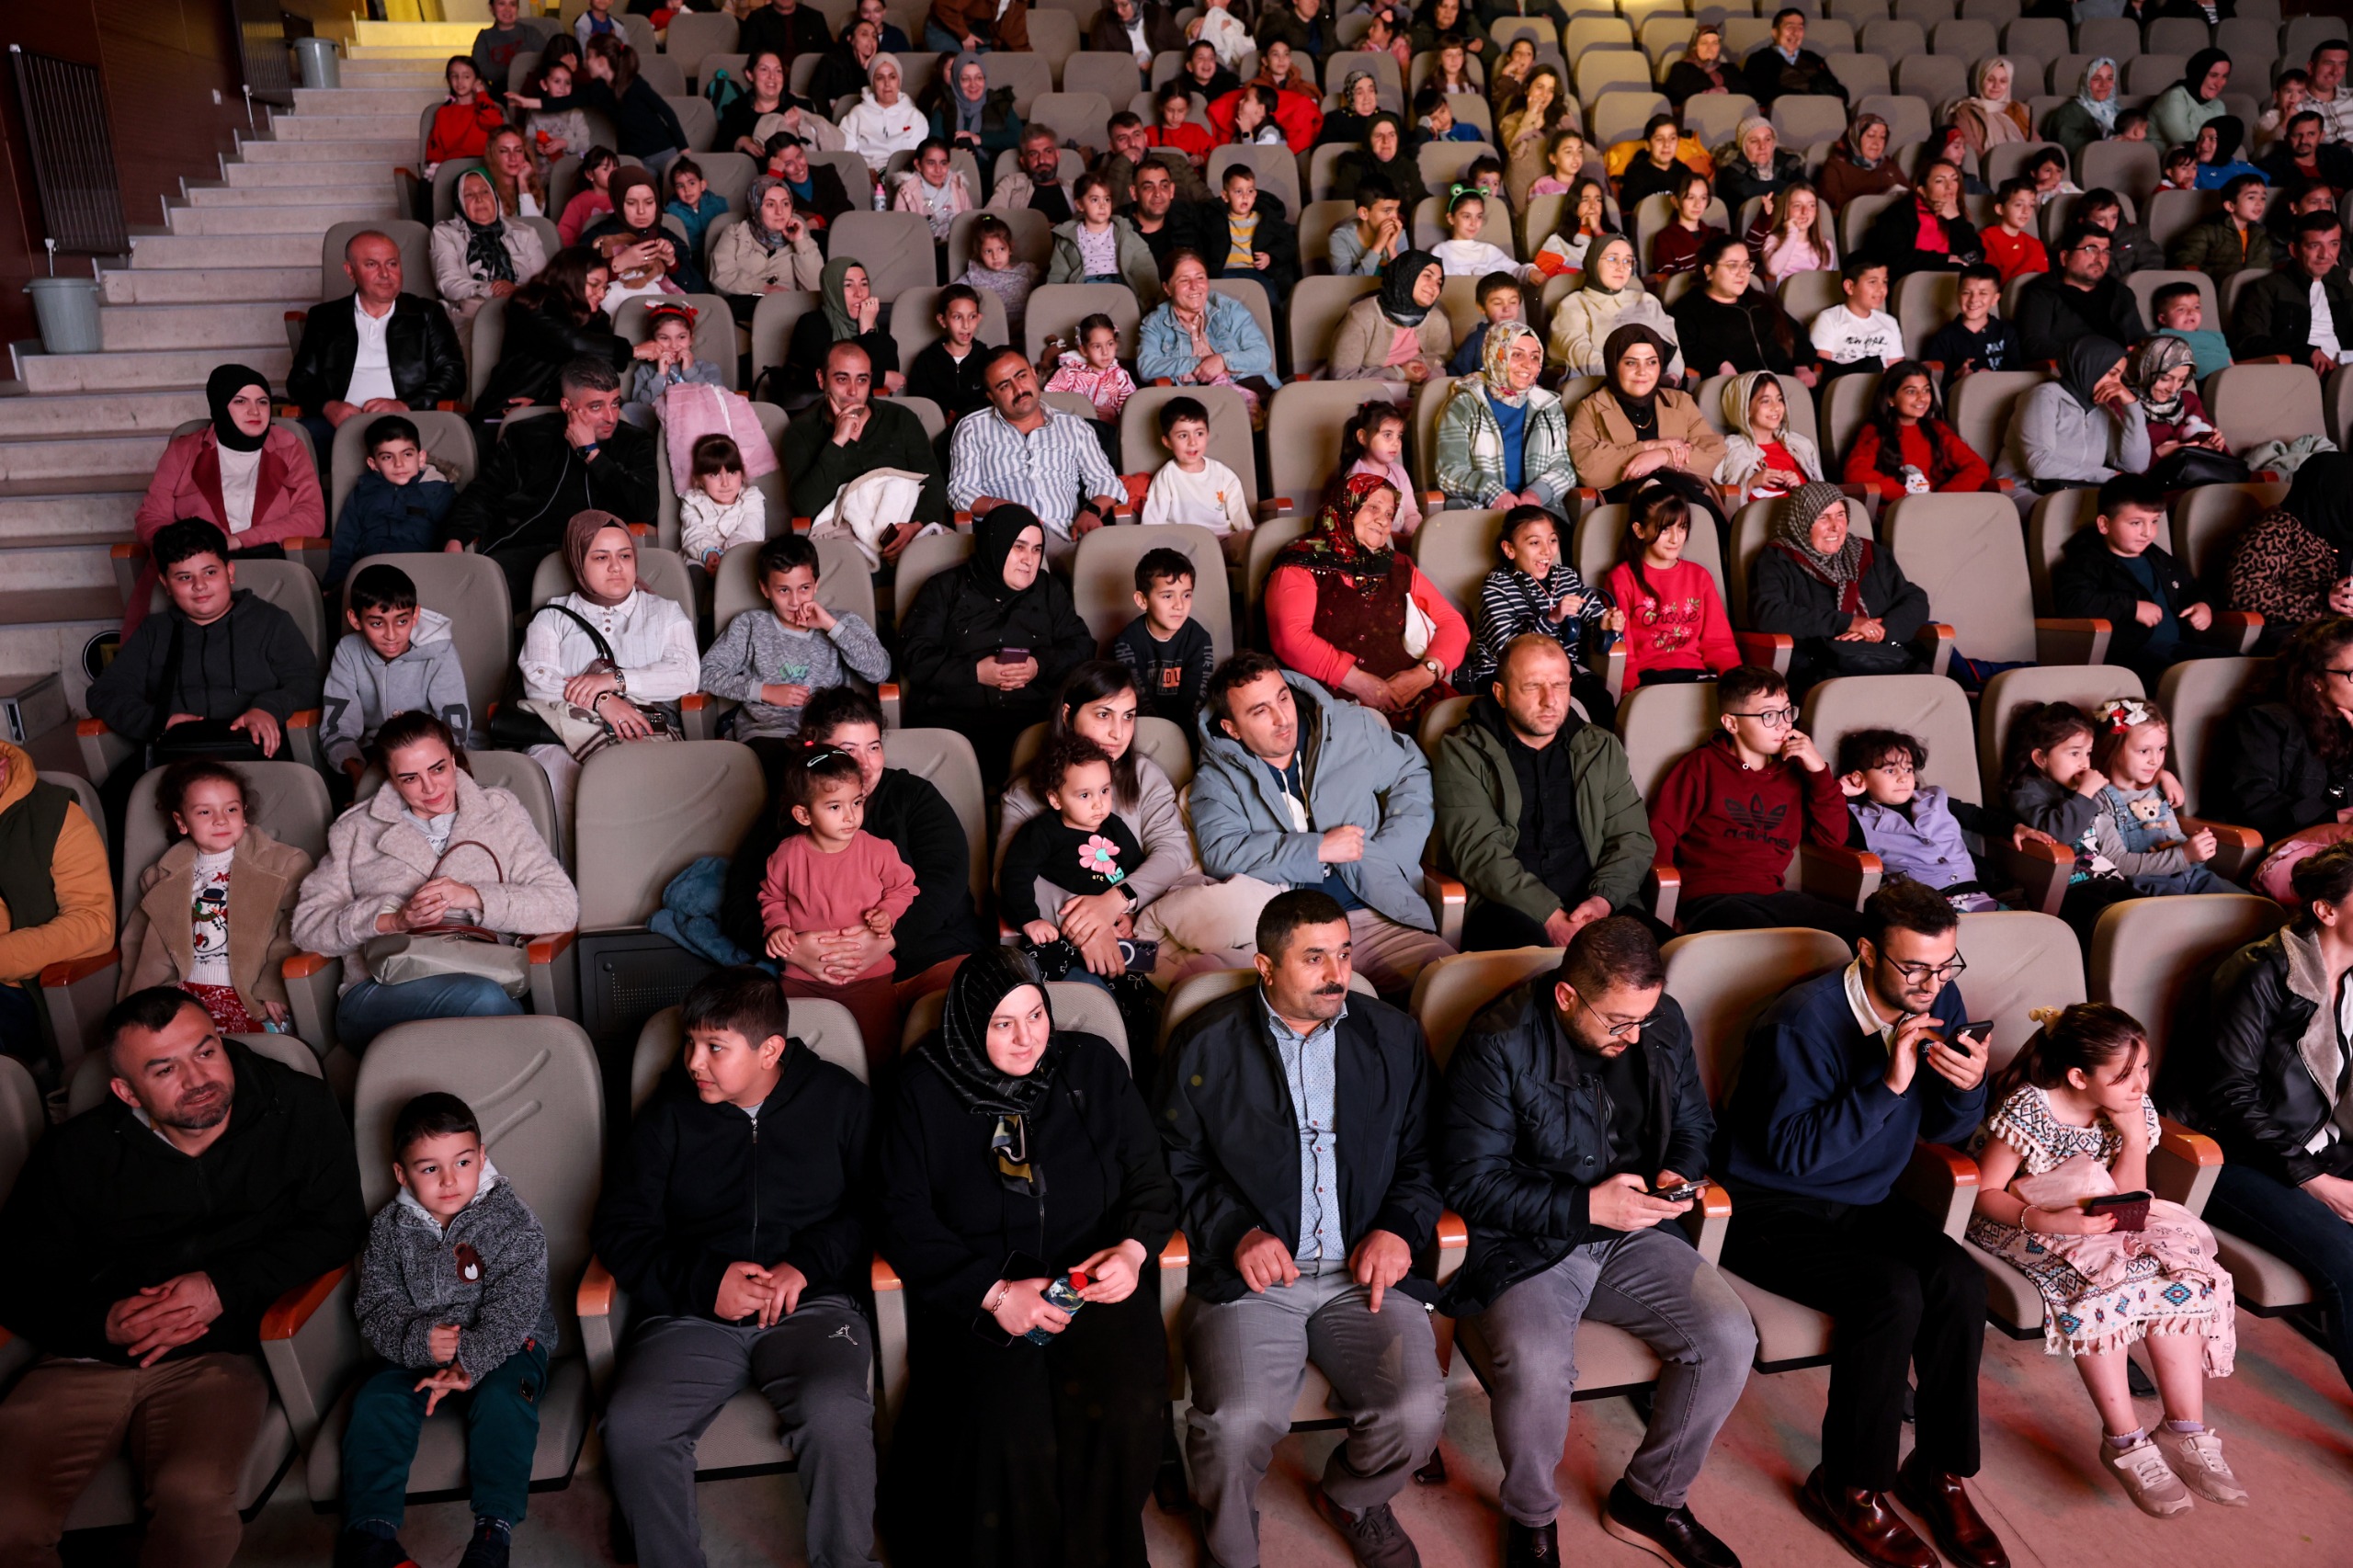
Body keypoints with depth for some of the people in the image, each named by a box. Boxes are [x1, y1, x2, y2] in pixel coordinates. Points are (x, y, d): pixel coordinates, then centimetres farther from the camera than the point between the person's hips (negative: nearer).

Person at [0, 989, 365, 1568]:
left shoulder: (300, 1111, -5)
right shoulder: (76, 1153, 0)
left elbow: (336, 1227, 0)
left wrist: (225, 1288, -13)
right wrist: (102, 1322, -12)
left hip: (217, 1354, -2)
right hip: (87, 1358, 2)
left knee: (196, 1495, -32)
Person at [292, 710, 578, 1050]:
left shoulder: (500, 813, 17)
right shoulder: (356, 830, 20)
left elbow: (563, 906, 6)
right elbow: (308, 925, 11)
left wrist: (475, 898, -7)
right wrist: (392, 921, -5)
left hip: (483, 978, 0)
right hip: (377, 994, 0)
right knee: (483, 997, -35)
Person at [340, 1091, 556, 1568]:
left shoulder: (515, 1224, -12)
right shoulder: (389, 1229, -1)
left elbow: (512, 1312, -18)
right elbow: (377, 1307, -4)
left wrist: (468, 1363, -33)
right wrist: (419, 1340, -25)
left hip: (503, 1345, -3)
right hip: (418, 1349, 4)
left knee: (501, 1400, -30)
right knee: (375, 1402, -20)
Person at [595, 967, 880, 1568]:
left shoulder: (838, 1098, 8)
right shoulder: (669, 1113, 11)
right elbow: (619, 1228, 7)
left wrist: (807, 1264, -10)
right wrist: (703, 1281, -8)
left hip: (810, 1306, -2)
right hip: (691, 1315, 2)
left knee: (835, 1415, -32)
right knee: (630, 1425, -26)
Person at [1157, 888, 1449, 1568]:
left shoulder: (1394, 1037, 10)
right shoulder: (1204, 1044, 2)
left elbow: (1423, 1156, 15)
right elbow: (1178, 1164, 5)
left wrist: (1400, 1229, -3)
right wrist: (1237, 1233, -10)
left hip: (1363, 1270, 2)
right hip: (1251, 1274, -2)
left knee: (1416, 1413, -18)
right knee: (1236, 1423, -24)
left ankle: (1350, 1498, 19)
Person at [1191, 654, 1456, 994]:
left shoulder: (1351, 727, 16)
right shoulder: (1217, 779, 9)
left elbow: (1412, 775, 19)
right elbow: (1220, 852, -6)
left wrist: (1382, 856, 3)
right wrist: (1318, 849, -7)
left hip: (1377, 915, 2)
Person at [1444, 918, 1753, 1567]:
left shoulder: (1663, 1022, 0)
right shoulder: (1498, 1044, -17)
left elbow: (1693, 1124, 17)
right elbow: (1472, 1182, -16)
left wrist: (1679, 1173, -6)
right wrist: (1585, 1208, -22)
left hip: (1632, 1234, 6)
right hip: (1525, 1246, -5)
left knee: (1729, 1337, -15)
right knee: (1536, 1368, -31)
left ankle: (1651, 1499, 11)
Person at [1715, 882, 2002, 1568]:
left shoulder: (1939, 1003, -2)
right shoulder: (1804, 1020, -22)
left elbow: (1945, 1129, 8)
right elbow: (1792, 1150, -25)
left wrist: (1968, 1086, -16)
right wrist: (1888, 1083, -31)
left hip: (1868, 1200, 6)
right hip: (1772, 1209, -6)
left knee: (1961, 1281, -22)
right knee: (1891, 1291, -29)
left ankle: (1940, 1471, -2)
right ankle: (1848, 1488, -9)